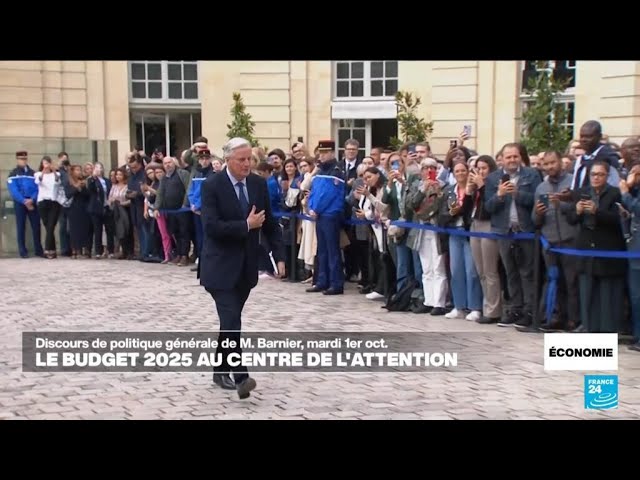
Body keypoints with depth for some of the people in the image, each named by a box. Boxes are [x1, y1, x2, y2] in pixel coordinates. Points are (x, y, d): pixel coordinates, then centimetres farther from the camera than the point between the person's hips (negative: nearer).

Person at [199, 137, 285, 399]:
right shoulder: (211, 185, -12)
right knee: (232, 321, -13)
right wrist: (246, 225, -20)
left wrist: (279, 256, 1)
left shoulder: (259, 183, 3)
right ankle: (240, 376, -10)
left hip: (246, 266, 5)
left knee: (231, 320, 14)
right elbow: (211, 227, -21)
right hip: (221, 267, -5)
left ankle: (221, 370, 27)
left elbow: (270, 222, 8)